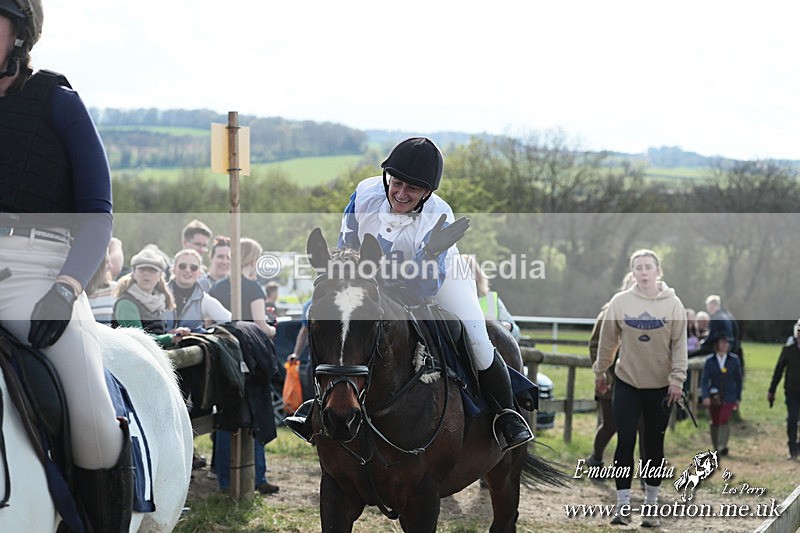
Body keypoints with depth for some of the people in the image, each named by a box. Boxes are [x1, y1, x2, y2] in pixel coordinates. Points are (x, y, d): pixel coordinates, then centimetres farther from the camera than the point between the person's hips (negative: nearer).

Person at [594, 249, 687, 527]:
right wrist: (600, 372, 12)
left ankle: (651, 505, 19)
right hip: (626, 383, 0)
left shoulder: (673, 304, -5)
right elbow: (608, 340, 6)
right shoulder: (620, 301, -3)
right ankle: (623, 506, 2)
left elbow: (679, 344, -5)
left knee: (654, 445, 9)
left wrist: (677, 379, -11)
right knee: (625, 442, -4)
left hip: (660, 387, 0)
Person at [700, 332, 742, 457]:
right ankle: (716, 448, 18)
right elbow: (704, 380, -5)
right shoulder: (709, 361, -1)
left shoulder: (734, 359, 1)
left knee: (725, 420, -16)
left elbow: (738, 379, 9)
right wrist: (705, 396, -19)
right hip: (714, 397, 1)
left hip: (729, 397, -1)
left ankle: (722, 446, -19)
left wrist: (738, 398, 8)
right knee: (715, 422, 7)